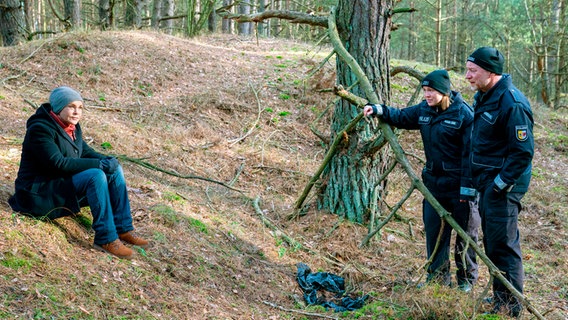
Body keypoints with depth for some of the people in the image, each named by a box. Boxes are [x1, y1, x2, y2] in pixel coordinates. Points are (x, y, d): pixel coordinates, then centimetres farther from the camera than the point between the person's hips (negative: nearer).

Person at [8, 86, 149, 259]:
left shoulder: (71, 126, 8)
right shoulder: (40, 129, -19)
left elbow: (86, 152, 13)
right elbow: (58, 163, -28)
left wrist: (108, 160, -10)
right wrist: (100, 164, -27)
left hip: (64, 183, 9)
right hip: (39, 192, -9)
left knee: (115, 169, -1)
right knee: (95, 175, -30)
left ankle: (124, 229, -2)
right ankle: (106, 239, -27)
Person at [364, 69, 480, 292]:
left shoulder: (464, 114, -16)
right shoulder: (423, 110, 4)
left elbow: (470, 153, -17)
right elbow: (402, 117, 22)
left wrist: (468, 187, -20)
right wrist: (378, 110, 6)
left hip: (459, 185, -7)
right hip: (433, 182, 7)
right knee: (433, 231, 12)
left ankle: (466, 280, 20)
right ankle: (437, 276, 26)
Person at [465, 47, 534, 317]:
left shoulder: (512, 103, -21)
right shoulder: (483, 96, 10)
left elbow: (523, 151, -22)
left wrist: (501, 183, -19)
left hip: (503, 186, -10)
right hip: (487, 183, 10)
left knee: (503, 245, -4)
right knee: (492, 243, 18)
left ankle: (510, 307, 7)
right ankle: (499, 298, 32)